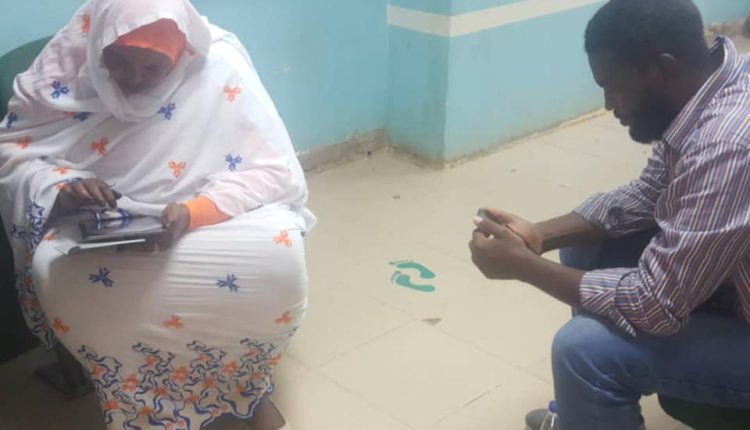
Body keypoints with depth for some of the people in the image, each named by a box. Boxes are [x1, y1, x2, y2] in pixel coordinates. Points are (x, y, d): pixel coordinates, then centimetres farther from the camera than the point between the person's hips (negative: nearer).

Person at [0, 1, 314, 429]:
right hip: (99, 227, 2)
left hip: (211, 218, -1)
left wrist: (193, 213, -34)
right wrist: (62, 189, -25)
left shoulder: (221, 67, -17)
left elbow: (276, 171, -17)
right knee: (51, 270, -31)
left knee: (279, 254, -31)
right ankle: (140, 394, -6)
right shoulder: (69, 61, -11)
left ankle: (247, 382, -2)